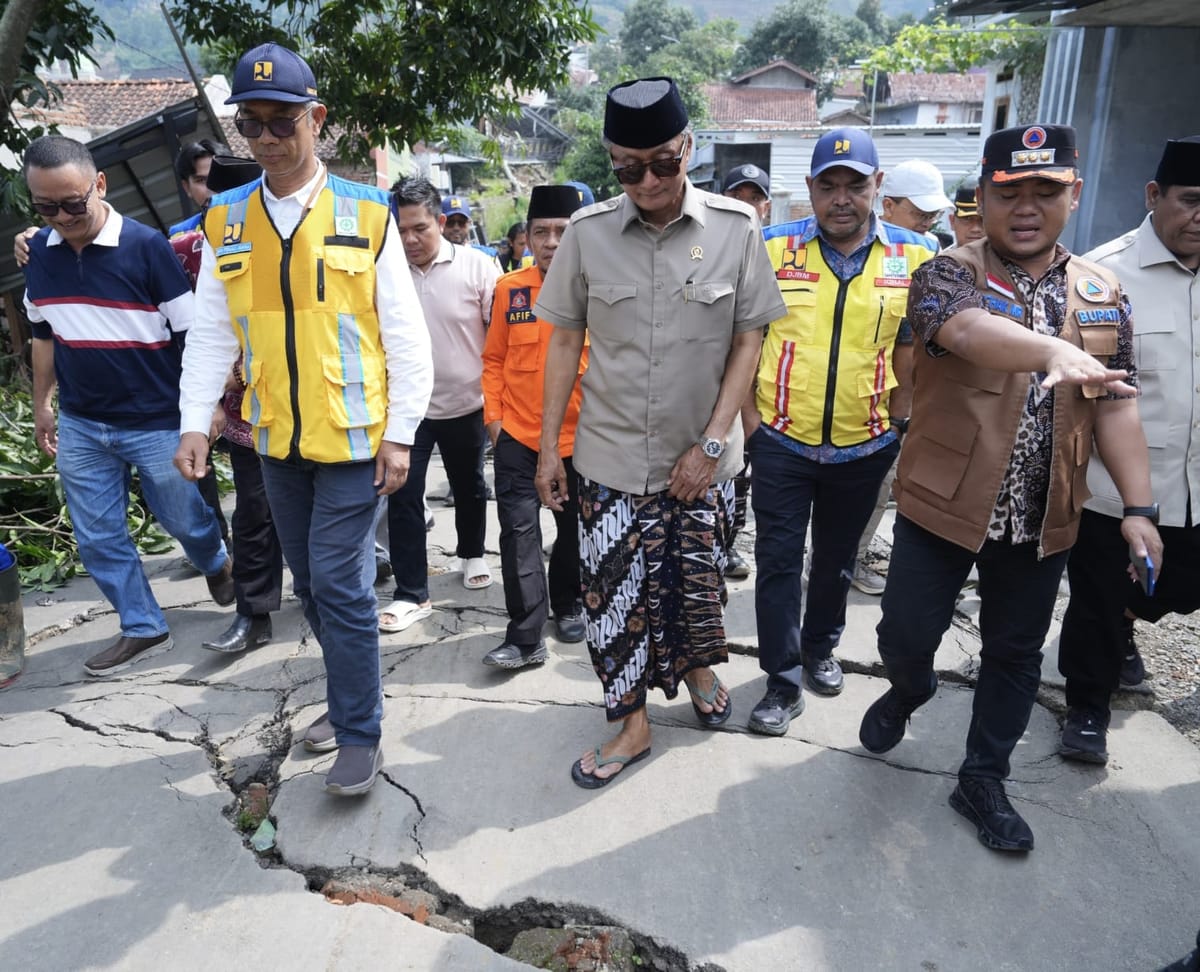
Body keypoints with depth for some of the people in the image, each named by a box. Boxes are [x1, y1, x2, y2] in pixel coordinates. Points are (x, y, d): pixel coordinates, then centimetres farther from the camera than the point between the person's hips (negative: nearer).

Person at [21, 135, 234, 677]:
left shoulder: (146, 246, -15)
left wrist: (206, 406, -10)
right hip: (80, 427, 5)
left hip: (157, 423, -5)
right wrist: (41, 405, 16)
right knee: (97, 539, 9)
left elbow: (191, 335, -11)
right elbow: (44, 335, 14)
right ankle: (143, 629, 24)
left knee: (185, 519, 13)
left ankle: (217, 566, 45)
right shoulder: (38, 251, 2)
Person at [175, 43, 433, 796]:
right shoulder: (225, 223, 6)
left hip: (352, 438, -4)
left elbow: (405, 334, -4)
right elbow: (212, 333, 7)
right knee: (311, 584, 15)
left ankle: (361, 735, 11)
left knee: (339, 584, -5)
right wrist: (195, 421, -3)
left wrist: (400, 434, -8)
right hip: (277, 441, 5)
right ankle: (351, 697, 35)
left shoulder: (367, 215, -5)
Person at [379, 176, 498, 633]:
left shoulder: (476, 266, -10)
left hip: (466, 402, 0)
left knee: (469, 487, 19)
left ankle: (472, 553, 45)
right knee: (403, 498, 0)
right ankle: (411, 594, 11)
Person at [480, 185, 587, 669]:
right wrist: (493, 415, -2)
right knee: (518, 530, -6)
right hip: (518, 433, 0)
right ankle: (525, 637, 1)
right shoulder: (509, 288, -1)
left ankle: (567, 605, 38)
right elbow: (494, 358, 5)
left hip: (581, 436, 0)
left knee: (574, 528, 15)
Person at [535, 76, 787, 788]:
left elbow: (749, 341, -3)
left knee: (699, 582, 15)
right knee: (616, 593, 5)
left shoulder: (736, 227, -6)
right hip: (611, 458, 0)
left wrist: (713, 442, -9)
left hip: (703, 460, 0)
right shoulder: (588, 231, -4)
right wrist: (549, 447, 0)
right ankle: (633, 724, 25)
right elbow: (565, 342, 1)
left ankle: (697, 665, 47)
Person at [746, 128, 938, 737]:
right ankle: (783, 681, 16)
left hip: (863, 446, 2)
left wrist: (896, 426, 2)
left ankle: (819, 650, 40)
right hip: (782, 442, -1)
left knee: (837, 559, 18)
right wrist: (750, 419, -5)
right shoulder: (773, 249, -6)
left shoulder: (912, 257, -3)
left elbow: (909, 353, 5)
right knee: (778, 560, 2)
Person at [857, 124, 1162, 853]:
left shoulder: (1103, 295, 6)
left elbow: (1115, 406, 6)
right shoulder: (947, 274, -8)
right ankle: (910, 692, 40)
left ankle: (984, 781, 32)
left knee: (1016, 653, 13)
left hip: (1043, 517, 4)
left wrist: (1139, 507, -3)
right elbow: (968, 331, -31)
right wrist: (1053, 351, -50)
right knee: (907, 634, 5)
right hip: (945, 502, -3)